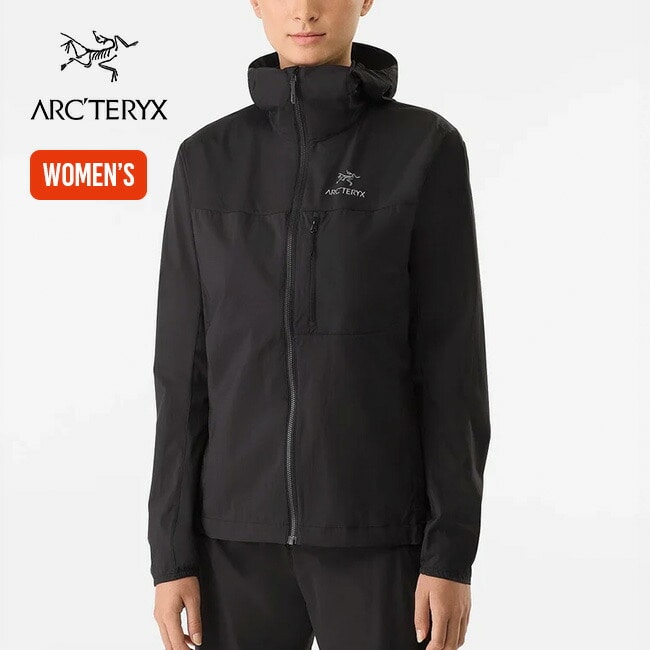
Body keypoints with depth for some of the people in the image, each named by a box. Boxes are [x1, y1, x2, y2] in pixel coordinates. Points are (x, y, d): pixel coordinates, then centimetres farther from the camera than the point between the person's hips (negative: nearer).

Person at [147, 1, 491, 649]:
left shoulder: (426, 150, -2)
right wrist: (171, 552, 2)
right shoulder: (207, 161, 5)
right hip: (244, 529, 3)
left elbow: (453, 358, -4)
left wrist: (453, 553, -8)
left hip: (377, 532, -2)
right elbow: (186, 364, 5)